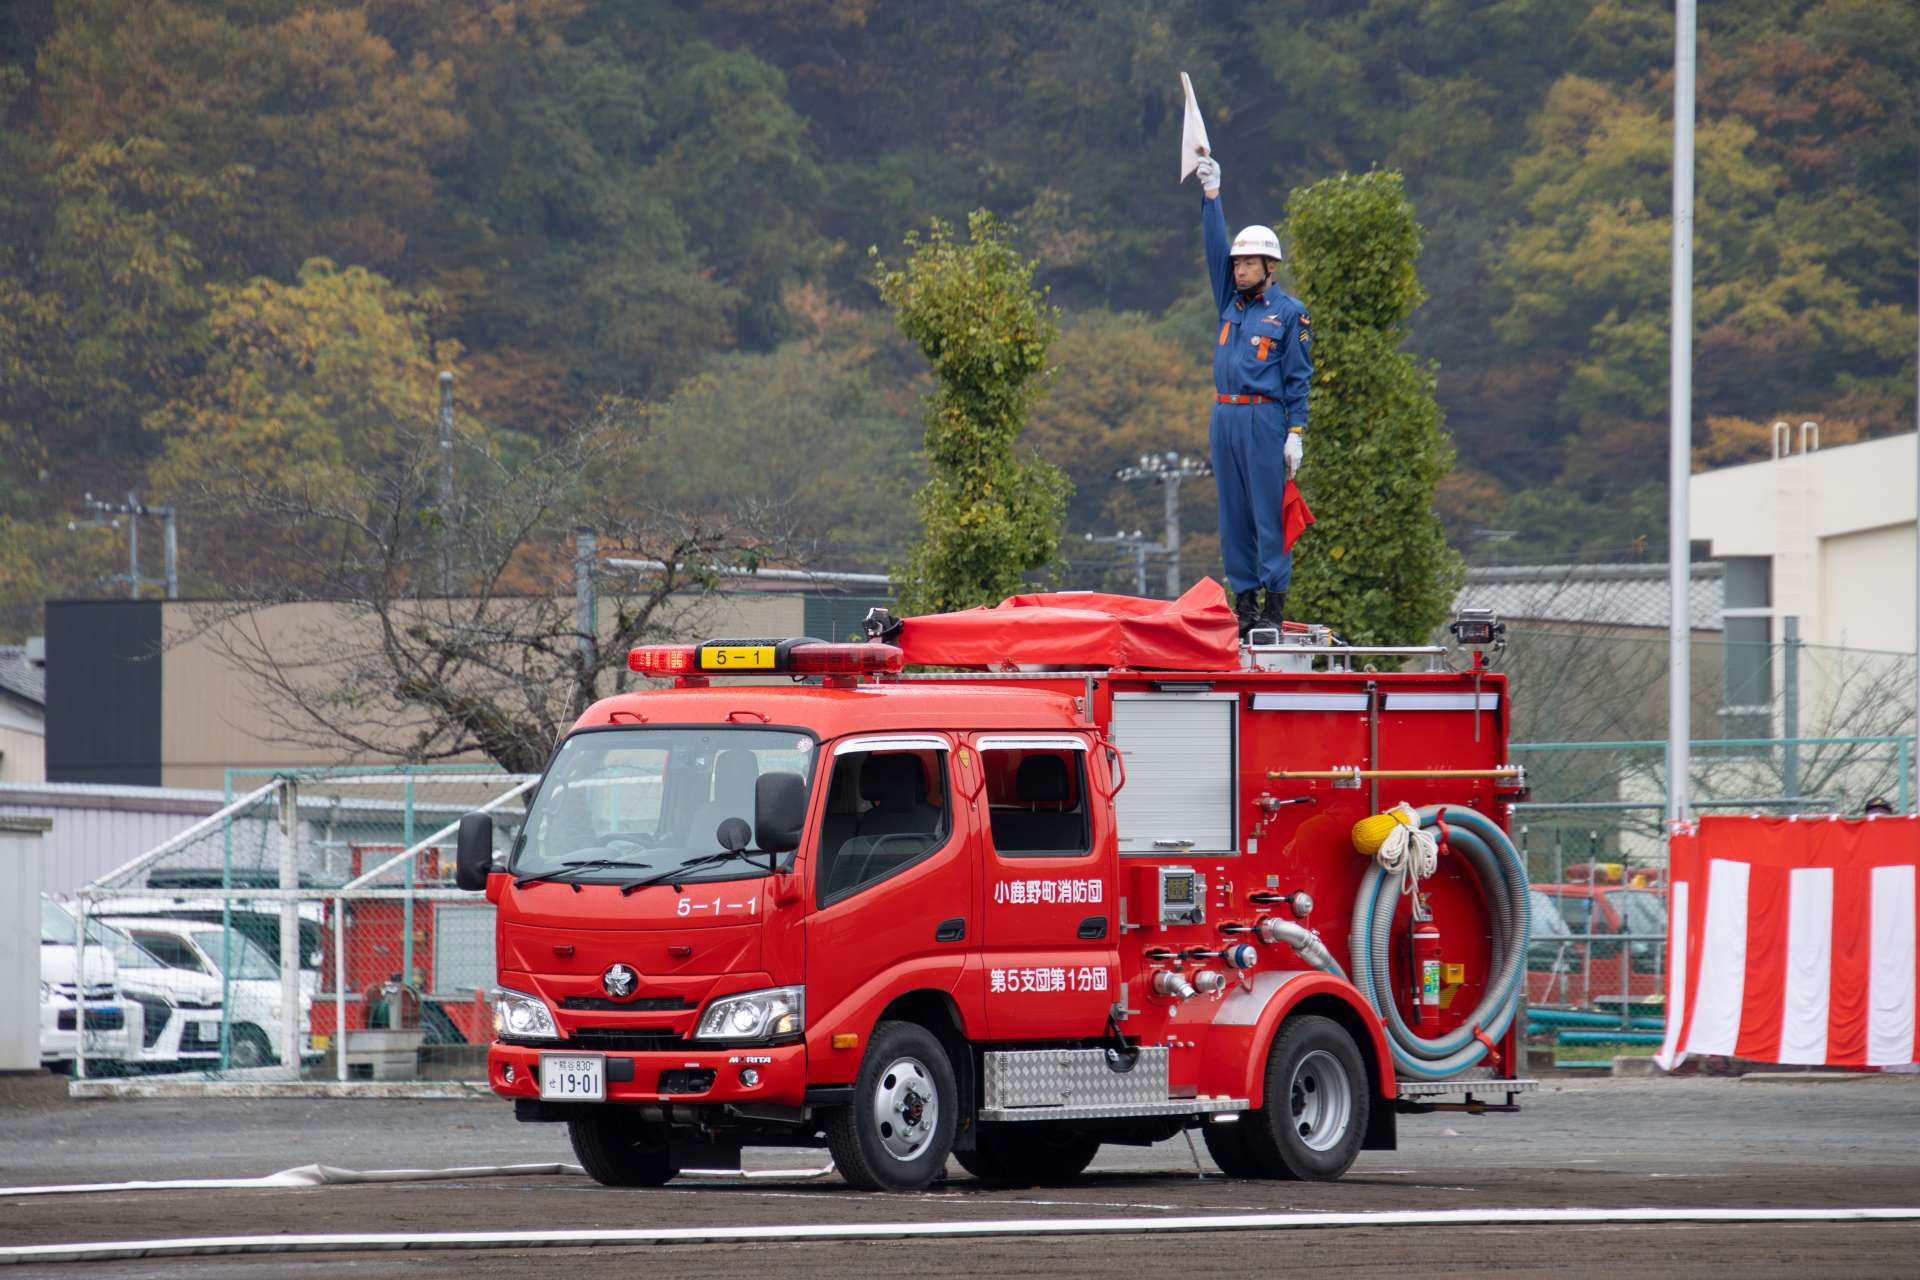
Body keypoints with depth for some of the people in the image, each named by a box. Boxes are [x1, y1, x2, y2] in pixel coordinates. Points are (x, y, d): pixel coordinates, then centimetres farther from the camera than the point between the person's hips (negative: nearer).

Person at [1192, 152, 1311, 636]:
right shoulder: (1231, 302, 15)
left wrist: (1295, 433, -8)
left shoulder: (1289, 313, -1)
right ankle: (1244, 597, 9)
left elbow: (1298, 378, -3)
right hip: (1225, 416, 6)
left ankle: (1274, 601, -8)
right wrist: (1210, 196, 5)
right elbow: (1216, 248, 12)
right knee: (1234, 513, 6)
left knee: (1268, 511, -7)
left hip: (1264, 418, -6)